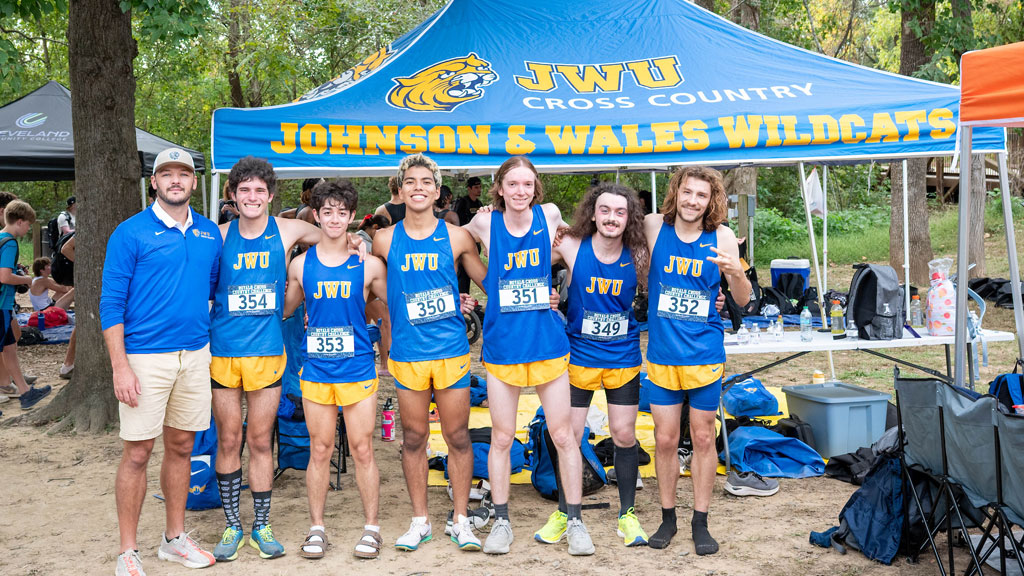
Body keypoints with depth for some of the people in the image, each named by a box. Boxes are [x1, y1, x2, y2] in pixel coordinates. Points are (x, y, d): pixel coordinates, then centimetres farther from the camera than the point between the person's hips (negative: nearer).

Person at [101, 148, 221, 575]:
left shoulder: (210, 233, 9)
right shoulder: (131, 232, -5)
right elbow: (111, 303, -8)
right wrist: (120, 366, -14)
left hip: (195, 355, 5)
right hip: (145, 357, -4)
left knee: (181, 447, 12)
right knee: (138, 452, -1)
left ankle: (175, 538, 25)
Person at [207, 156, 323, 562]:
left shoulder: (288, 232, 1)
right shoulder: (219, 237, 0)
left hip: (267, 351, 0)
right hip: (223, 351, 0)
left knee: (260, 442, 7)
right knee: (228, 442, 7)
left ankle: (261, 525, 19)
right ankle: (232, 525, 20)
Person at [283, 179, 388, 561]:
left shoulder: (368, 264, 1)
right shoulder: (301, 265, 5)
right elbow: (284, 310, 17)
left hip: (358, 368, -1)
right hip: (316, 369, 1)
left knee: (362, 450, 2)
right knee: (320, 450, 7)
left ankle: (371, 526, 13)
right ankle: (316, 528, 18)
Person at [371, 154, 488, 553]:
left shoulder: (456, 237, 2)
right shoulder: (385, 241, 3)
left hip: (452, 350, 0)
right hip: (407, 352, 1)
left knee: (458, 436, 4)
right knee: (413, 437, 8)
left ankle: (461, 519, 17)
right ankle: (420, 521, 20)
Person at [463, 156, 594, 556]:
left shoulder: (549, 216, -1)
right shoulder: (485, 224, -3)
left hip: (547, 341, 0)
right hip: (502, 345, 0)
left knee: (563, 435, 4)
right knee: (501, 438, 7)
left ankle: (575, 521, 17)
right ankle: (501, 521, 22)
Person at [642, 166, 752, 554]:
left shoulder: (721, 237, -5)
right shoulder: (654, 227, -5)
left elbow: (742, 301, -2)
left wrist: (736, 272, -22)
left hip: (705, 355, 0)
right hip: (662, 355, 1)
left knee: (703, 439, 8)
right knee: (665, 439, 8)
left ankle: (700, 522, 20)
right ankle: (667, 518, 24)